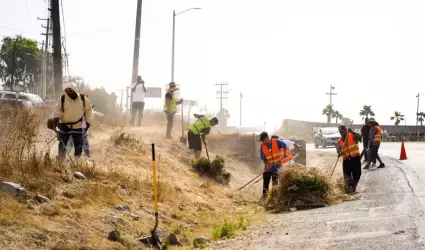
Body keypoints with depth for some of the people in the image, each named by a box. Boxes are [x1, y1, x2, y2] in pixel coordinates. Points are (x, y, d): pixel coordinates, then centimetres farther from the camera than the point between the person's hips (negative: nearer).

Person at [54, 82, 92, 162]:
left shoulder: (83, 99, -8)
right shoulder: (63, 99, -11)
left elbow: (88, 109, 6)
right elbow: (59, 109, 1)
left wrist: (88, 121, 1)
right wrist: (57, 116, -18)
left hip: (77, 126, 0)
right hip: (64, 125, 0)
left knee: (78, 144, 3)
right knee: (62, 144, 3)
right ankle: (60, 161, 13)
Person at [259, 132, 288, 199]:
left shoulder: (276, 142, -12)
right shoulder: (262, 146, -4)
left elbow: (284, 145, -9)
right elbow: (263, 157, -6)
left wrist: (285, 154, -24)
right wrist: (266, 164, -20)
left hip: (277, 165, -4)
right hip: (268, 167, 4)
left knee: (274, 182, -6)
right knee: (265, 181, 7)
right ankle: (264, 195, 15)